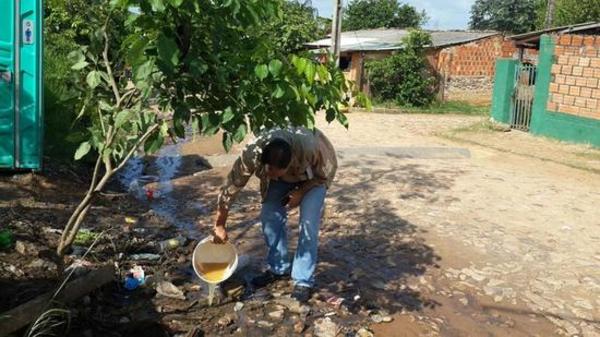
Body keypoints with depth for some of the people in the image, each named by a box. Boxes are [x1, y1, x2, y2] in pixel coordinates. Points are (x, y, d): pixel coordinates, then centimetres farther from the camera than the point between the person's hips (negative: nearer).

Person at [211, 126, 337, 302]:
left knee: (309, 221, -16)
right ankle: (278, 268, 15)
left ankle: (303, 281, -4)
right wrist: (219, 225, -18)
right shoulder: (252, 153, -36)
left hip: (314, 175, -3)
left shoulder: (310, 148, -44)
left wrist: (301, 192, -25)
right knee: (269, 216, -6)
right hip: (285, 177, 3)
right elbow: (231, 187, -25)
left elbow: (328, 170, -21)